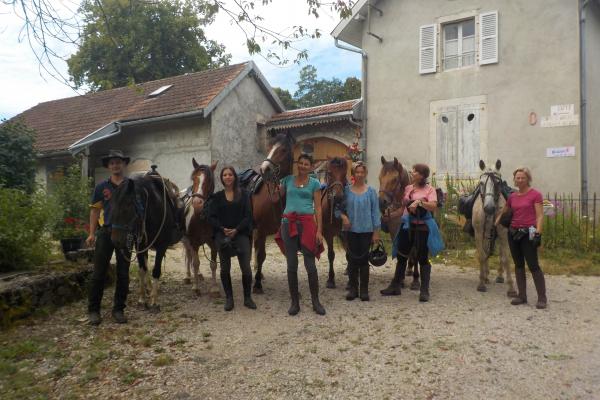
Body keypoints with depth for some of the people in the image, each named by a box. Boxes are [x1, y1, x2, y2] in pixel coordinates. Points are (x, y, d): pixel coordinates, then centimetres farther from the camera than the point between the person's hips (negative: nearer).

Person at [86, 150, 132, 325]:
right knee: (99, 273, 2)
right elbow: (95, 210, 7)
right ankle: (93, 310, 14)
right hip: (105, 232, 0)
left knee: (123, 273, 6)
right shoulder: (101, 187, 5)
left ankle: (119, 309, 18)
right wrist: (92, 234, -2)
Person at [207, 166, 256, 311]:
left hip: (241, 233, -1)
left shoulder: (243, 194, 4)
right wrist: (223, 229, -15)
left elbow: (248, 215, -2)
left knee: (246, 268, -3)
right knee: (225, 268, 5)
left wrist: (236, 230, -14)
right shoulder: (217, 197, 8)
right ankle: (229, 298, 19)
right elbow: (212, 217, 2)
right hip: (222, 235, 1)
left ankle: (247, 298, 13)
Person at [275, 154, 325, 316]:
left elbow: (318, 208, 2)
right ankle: (295, 302, 17)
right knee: (291, 266, 5)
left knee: (310, 266, -1)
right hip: (288, 223, 2)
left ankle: (316, 302, 14)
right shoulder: (287, 179, 11)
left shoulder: (314, 183, 6)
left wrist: (319, 231, -5)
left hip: (307, 223, -2)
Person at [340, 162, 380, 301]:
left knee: (364, 259, 5)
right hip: (351, 229, 1)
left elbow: (375, 212, 0)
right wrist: (343, 216, -14)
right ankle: (353, 288, 18)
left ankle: (364, 290, 15)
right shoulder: (346, 190, 1)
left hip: (366, 230, -1)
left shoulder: (371, 191, 0)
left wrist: (376, 232, -4)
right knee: (352, 259, 7)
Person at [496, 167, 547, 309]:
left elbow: (540, 216, -10)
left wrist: (538, 233, -20)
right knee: (518, 265, 10)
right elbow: (503, 212, 23)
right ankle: (522, 296, 19)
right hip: (513, 233, 6)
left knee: (533, 266, -5)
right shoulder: (512, 196, 11)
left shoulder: (535, 195, -5)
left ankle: (542, 297, 5)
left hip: (528, 233, -6)